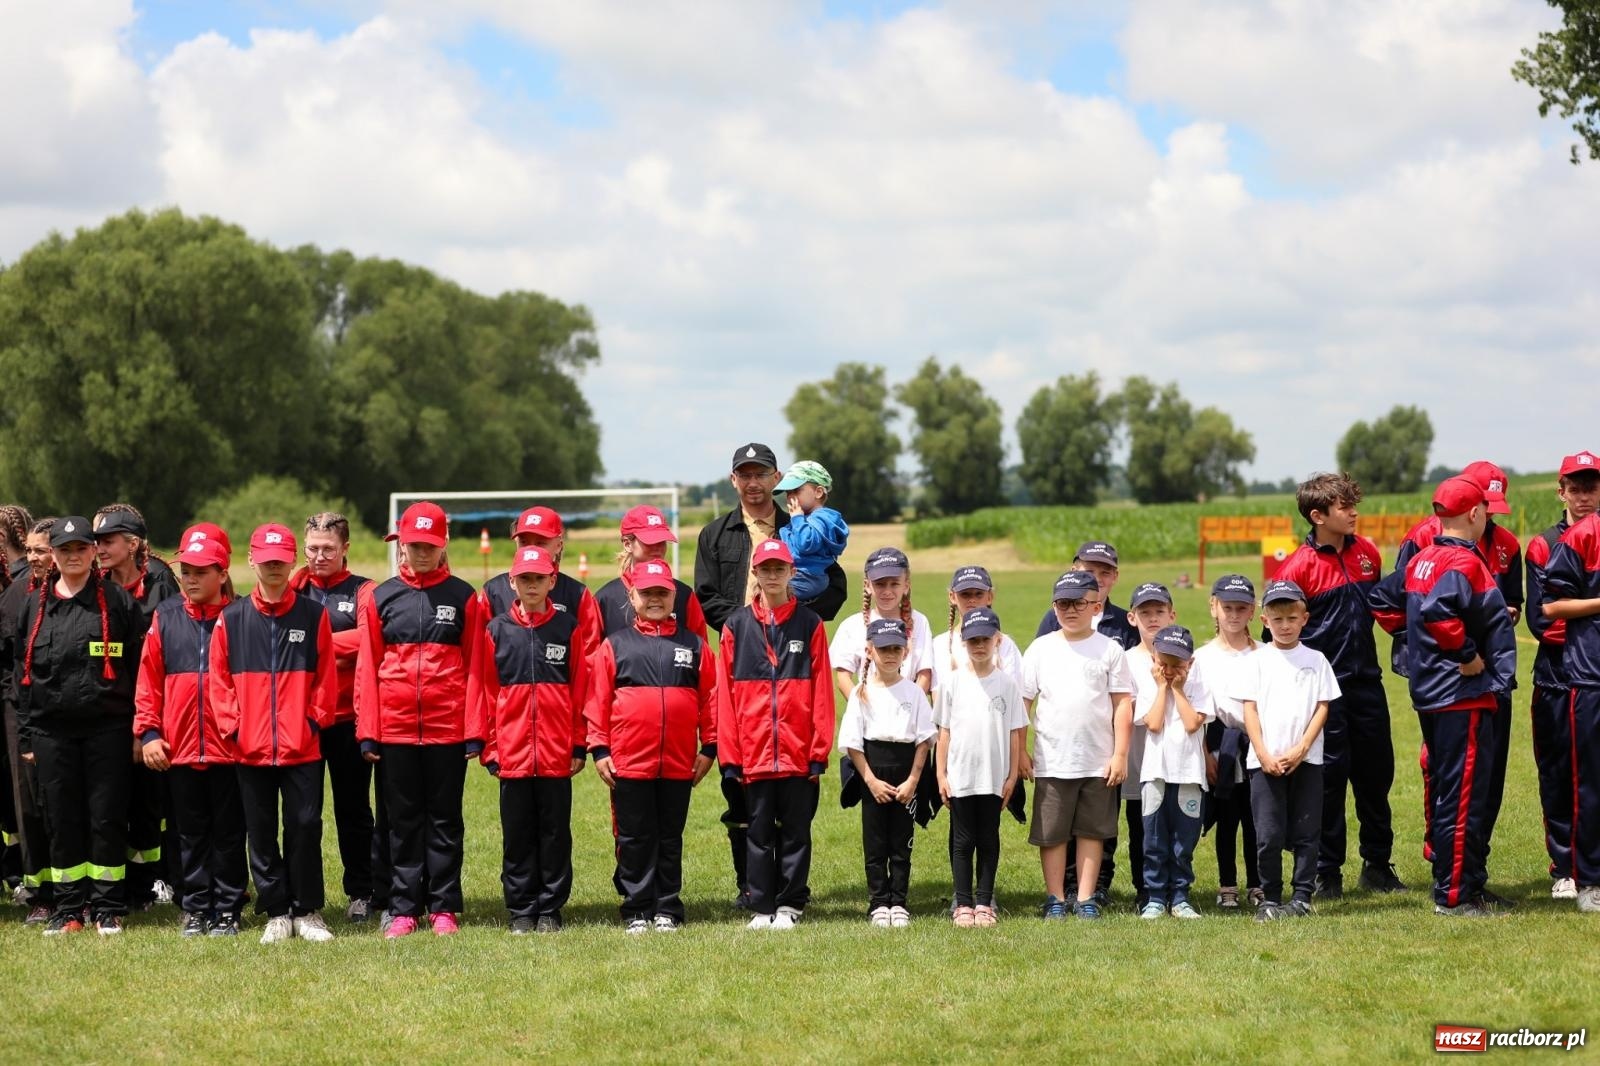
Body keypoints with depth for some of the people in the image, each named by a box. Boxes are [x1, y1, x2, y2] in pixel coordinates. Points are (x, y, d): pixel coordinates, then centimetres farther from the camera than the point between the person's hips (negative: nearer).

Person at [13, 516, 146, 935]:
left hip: (108, 729, -3)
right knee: (63, 822, 6)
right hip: (52, 731, 3)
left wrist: (139, 727, -5)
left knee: (107, 819, 0)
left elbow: (138, 666, 1)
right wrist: (25, 735, 7)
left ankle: (109, 909, 9)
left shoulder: (118, 601, 2)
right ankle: (68, 909, 14)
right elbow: (22, 672, 12)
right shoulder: (34, 606, 11)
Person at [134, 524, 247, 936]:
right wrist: (148, 732, 0)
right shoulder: (165, 617, 6)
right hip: (178, 749, 3)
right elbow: (149, 679, 6)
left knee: (228, 834, 6)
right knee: (190, 834, 11)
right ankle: (195, 910, 19)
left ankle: (227, 911, 14)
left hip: (229, 748, -3)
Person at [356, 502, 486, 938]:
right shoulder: (379, 598, 5)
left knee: (444, 820, 6)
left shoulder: (464, 598, 2)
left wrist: (474, 733, -4)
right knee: (403, 821, 7)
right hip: (395, 729, 1)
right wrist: (368, 732, -1)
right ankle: (403, 909, 12)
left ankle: (443, 909, 11)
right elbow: (367, 669, 5)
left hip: (448, 729, -1)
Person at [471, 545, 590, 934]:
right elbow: (483, 693, 5)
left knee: (555, 833, 5)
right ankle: (521, 912, 13)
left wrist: (579, 745, -1)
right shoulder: (496, 631, 4)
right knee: (517, 836, 6)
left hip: (557, 754, -1)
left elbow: (581, 690, 3)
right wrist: (489, 748, 0)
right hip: (512, 753, 1)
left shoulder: (568, 628, 3)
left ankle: (550, 911, 12)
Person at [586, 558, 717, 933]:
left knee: (670, 840, 8)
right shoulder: (614, 646, 4)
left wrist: (709, 748, 1)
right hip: (628, 762, -1)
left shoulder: (694, 646, 7)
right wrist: (599, 749, -4)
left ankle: (668, 911, 14)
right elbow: (597, 699, 1)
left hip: (679, 763, 1)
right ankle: (637, 911, 11)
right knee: (634, 840, 4)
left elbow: (710, 698, 6)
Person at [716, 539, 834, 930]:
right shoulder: (736, 626, 5)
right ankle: (762, 908, 12)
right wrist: (729, 755, -3)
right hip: (754, 752, 0)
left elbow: (821, 692, 1)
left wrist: (820, 750, -4)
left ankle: (790, 905, 14)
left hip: (800, 753, 0)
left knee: (796, 831, 5)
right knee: (759, 832, 6)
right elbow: (725, 694, 3)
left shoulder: (809, 624, 4)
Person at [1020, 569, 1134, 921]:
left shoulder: (1109, 649, 1)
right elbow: (1023, 702, 5)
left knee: (1091, 830, 6)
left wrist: (1120, 754, -5)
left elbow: (1122, 705, 0)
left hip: (1099, 761, 0)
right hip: (1052, 761, 1)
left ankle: (1086, 900, 13)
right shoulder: (1041, 648, 4)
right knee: (1051, 832, 3)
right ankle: (1055, 900, 12)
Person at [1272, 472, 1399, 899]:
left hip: (1366, 679, 5)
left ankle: (1378, 863, 22)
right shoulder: (1298, 567, -12)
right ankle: (1327, 871, 9)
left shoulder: (1367, 552, 5)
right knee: (1330, 774, -1)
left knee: (1376, 770, 10)